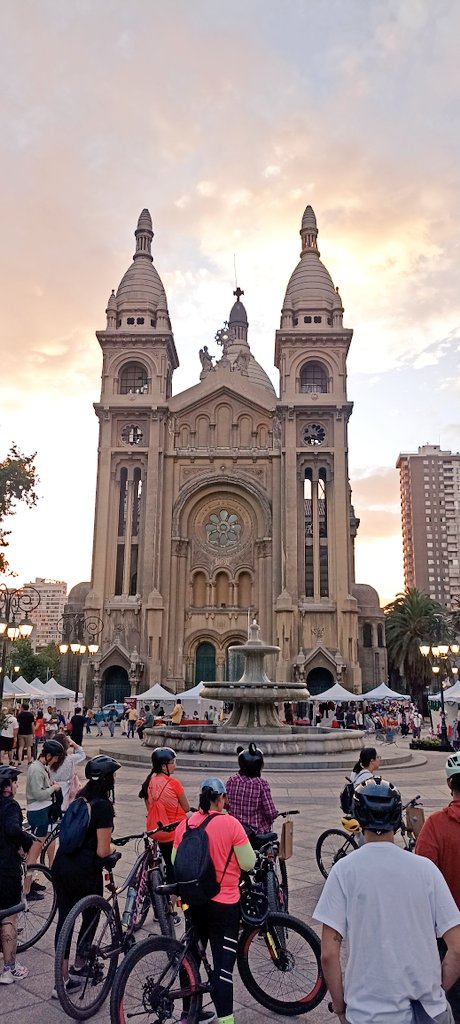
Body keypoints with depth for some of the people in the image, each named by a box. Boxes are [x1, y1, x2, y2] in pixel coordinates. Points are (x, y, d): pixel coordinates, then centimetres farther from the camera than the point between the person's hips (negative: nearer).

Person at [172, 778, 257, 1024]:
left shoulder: (184, 825, -3)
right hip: (224, 902, -5)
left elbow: (175, 863, 7)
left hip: (193, 901, 5)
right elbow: (248, 864, -11)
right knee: (223, 964, 3)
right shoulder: (230, 824, -16)